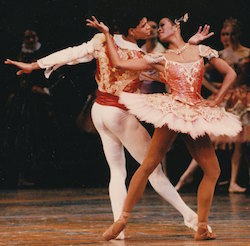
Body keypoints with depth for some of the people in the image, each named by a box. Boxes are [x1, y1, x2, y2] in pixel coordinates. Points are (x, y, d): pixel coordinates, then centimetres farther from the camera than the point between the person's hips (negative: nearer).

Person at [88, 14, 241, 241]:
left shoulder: (200, 51, 11)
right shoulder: (160, 59, 8)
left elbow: (230, 74, 14)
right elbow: (119, 63, 4)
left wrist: (216, 100, 5)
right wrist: (107, 33, 8)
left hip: (197, 116, 2)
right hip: (172, 111, -2)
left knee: (213, 171, 0)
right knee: (148, 166, -9)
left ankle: (202, 228, 7)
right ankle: (123, 218, -6)